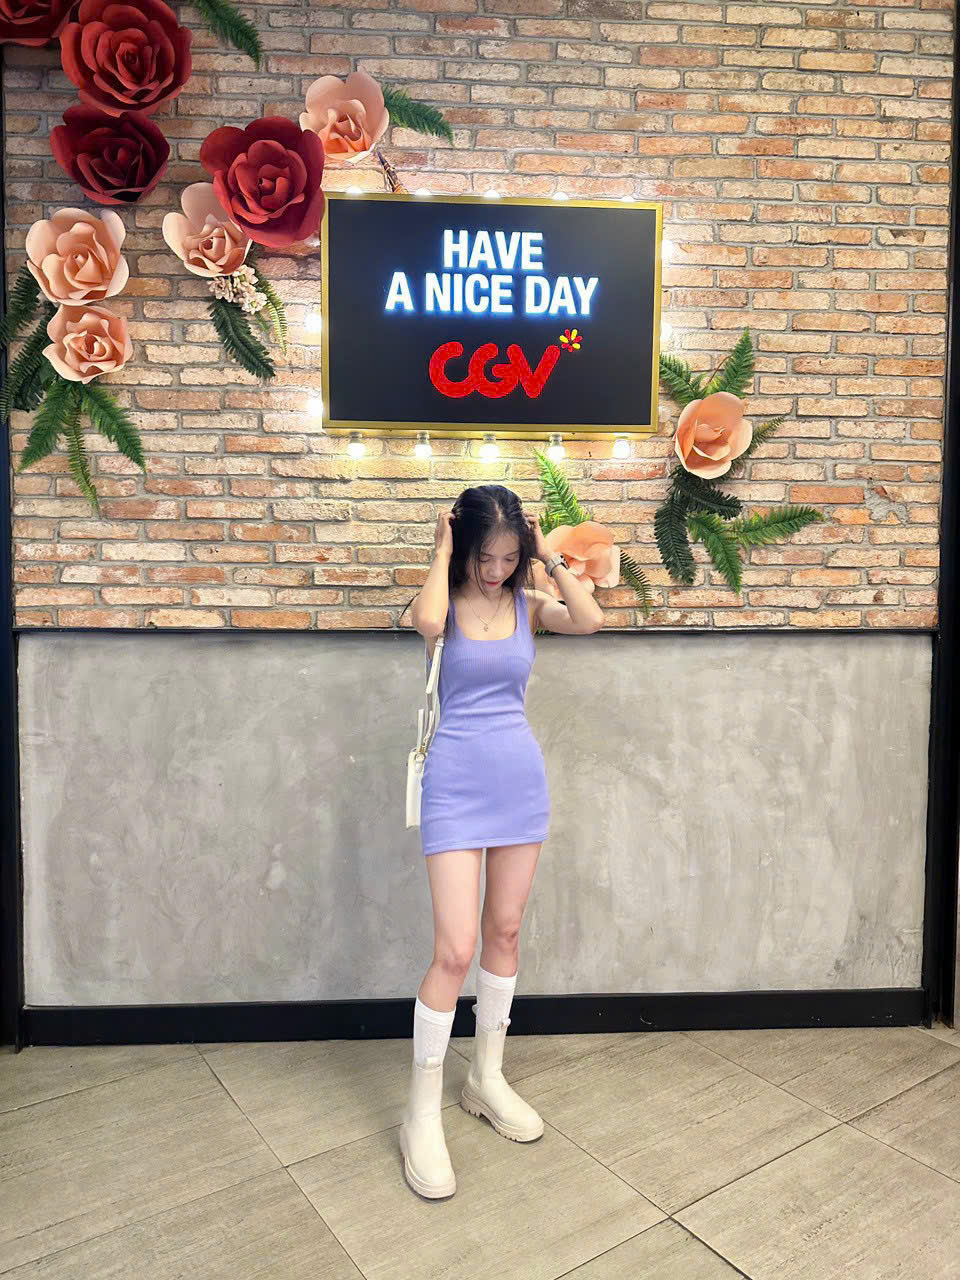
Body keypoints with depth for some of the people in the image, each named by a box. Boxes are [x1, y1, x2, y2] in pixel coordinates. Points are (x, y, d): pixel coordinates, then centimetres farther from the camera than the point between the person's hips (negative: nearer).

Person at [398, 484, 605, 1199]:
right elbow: (427, 623, -30)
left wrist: (550, 557, -6)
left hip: (522, 779, 4)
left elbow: (590, 620, -14)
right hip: (457, 784, -4)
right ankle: (422, 1116, 11)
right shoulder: (445, 601, -4)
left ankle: (488, 1078, 34)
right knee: (456, 949, -7)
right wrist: (442, 549, -15)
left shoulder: (527, 605, 5)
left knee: (505, 930, 14)